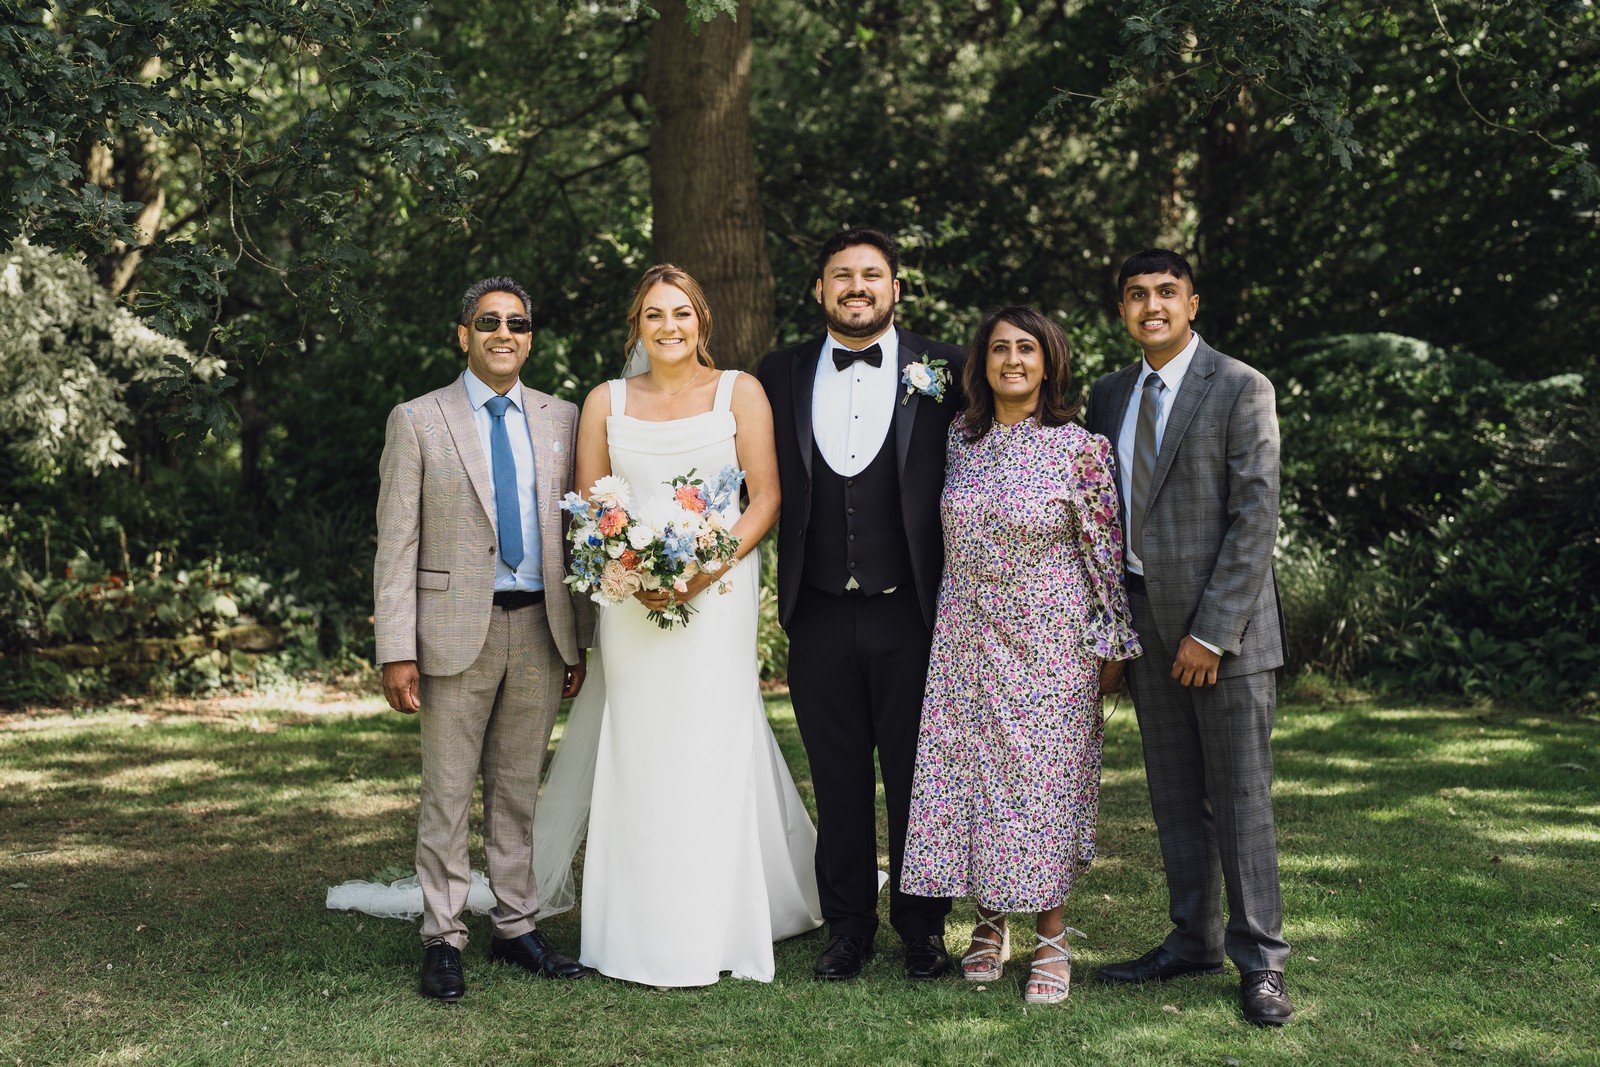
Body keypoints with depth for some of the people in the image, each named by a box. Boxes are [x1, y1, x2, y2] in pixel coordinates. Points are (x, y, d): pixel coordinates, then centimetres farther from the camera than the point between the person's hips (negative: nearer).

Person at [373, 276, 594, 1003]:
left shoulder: (560, 420, 10)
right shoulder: (418, 421, 0)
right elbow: (397, 543, -3)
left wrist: (580, 637, 8)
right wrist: (397, 651, -10)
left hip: (540, 629, 3)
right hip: (457, 629, -3)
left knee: (518, 792, 12)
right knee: (447, 795, 2)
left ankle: (515, 926, 21)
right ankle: (443, 940, 10)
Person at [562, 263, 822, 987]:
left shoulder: (739, 392, 5)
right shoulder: (606, 402, 11)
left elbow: (765, 498, -1)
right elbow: (586, 506, 9)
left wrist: (707, 568, -14)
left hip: (718, 591, -2)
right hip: (630, 599, 2)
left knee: (714, 744, -4)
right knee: (640, 754, 1)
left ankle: (717, 926, 7)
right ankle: (647, 932, 8)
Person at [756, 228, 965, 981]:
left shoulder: (943, 371, 0)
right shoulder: (781, 376, 7)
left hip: (913, 613, -2)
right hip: (820, 615, 2)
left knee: (917, 776, 7)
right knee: (838, 780, 10)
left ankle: (922, 928, 21)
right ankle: (848, 927, 23)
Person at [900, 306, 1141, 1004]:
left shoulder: (1082, 448, -7)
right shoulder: (959, 439, 4)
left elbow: (1105, 548, -3)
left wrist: (1110, 639, -2)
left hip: (1050, 645, -4)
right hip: (967, 640, 4)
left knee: (1045, 779, 0)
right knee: (969, 771, 6)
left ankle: (1050, 936, 14)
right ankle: (989, 923, 22)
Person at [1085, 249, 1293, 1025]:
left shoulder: (1240, 389, -7)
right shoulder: (1108, 397, 11)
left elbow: (1255, 518, -12)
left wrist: (1212, 631, -16)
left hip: (1222, 620, -5)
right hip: (1143, 618, 6)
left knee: (1240, 794, -1)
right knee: (1174, 796, 11)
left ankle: (1258, 960, 8)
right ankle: (1193, 940, 21)